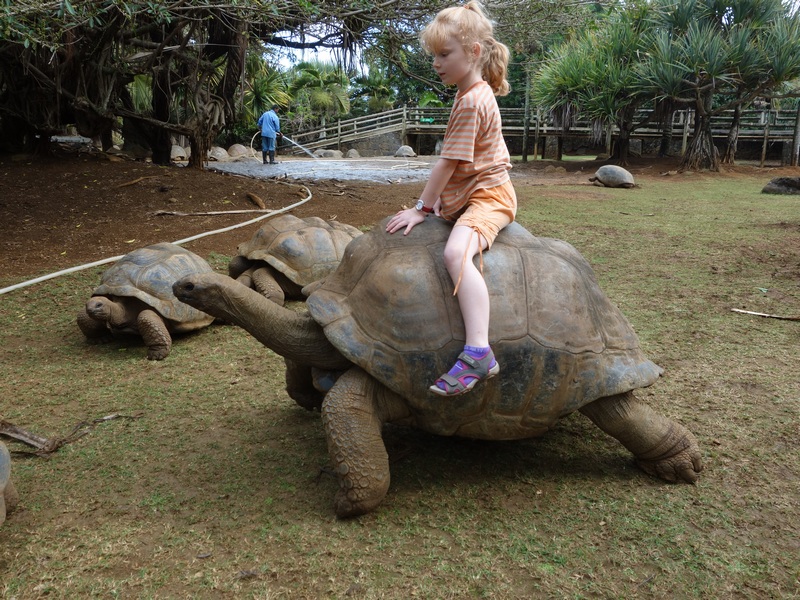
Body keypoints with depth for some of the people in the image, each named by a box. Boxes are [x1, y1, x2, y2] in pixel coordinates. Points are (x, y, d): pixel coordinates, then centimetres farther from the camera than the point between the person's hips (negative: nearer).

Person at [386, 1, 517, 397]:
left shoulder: (471, 101, -18)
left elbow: (449, 161, -20)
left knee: (456, 252, -36)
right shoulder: (478, 94, 14)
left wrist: (423, 208, -14)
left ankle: (478, 353, -44)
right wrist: (436, 199, 13)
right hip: (465, 196, 12)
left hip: (487, 195, -12)